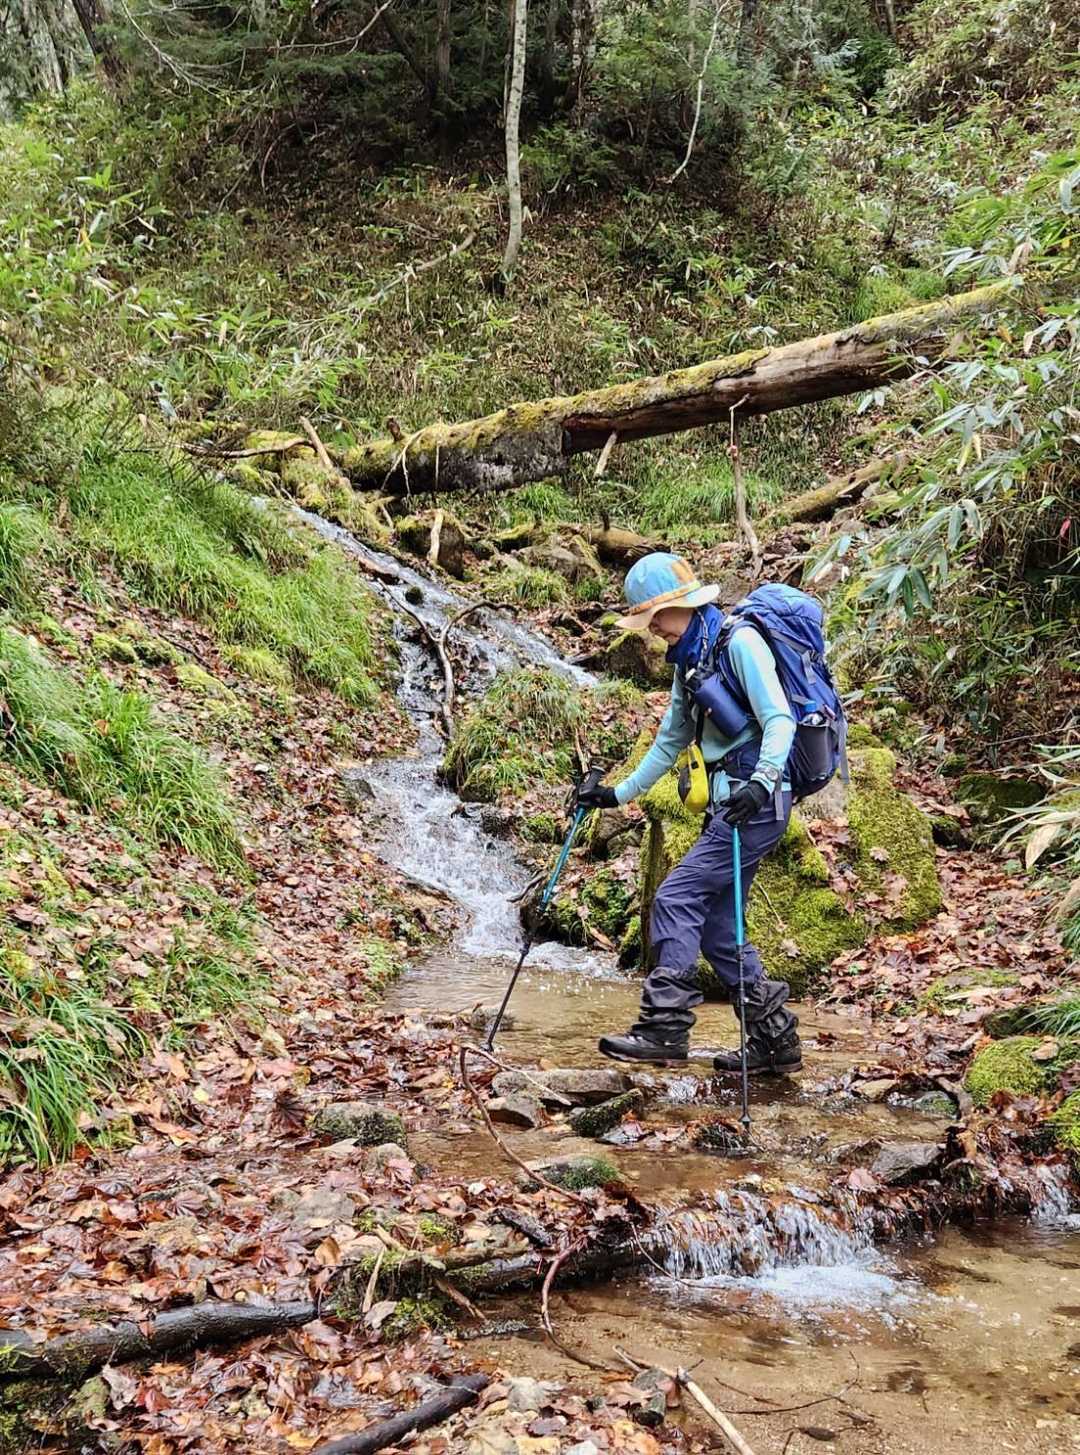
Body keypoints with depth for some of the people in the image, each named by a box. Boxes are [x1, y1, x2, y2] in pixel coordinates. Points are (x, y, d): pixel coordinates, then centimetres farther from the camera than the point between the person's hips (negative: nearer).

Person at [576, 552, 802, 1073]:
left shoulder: (740, 642, -10)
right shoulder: (689, 661, 17)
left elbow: (780, 719, -19)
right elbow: (670, 741, 24)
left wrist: (762, 781, -34)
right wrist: (619, 794, 22)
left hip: (759, 801, -9)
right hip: (728, 800, 9)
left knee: (676, 899, -13)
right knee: (713, 923, 7)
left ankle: (664, 1026, -11)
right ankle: (775, 1039, 14)